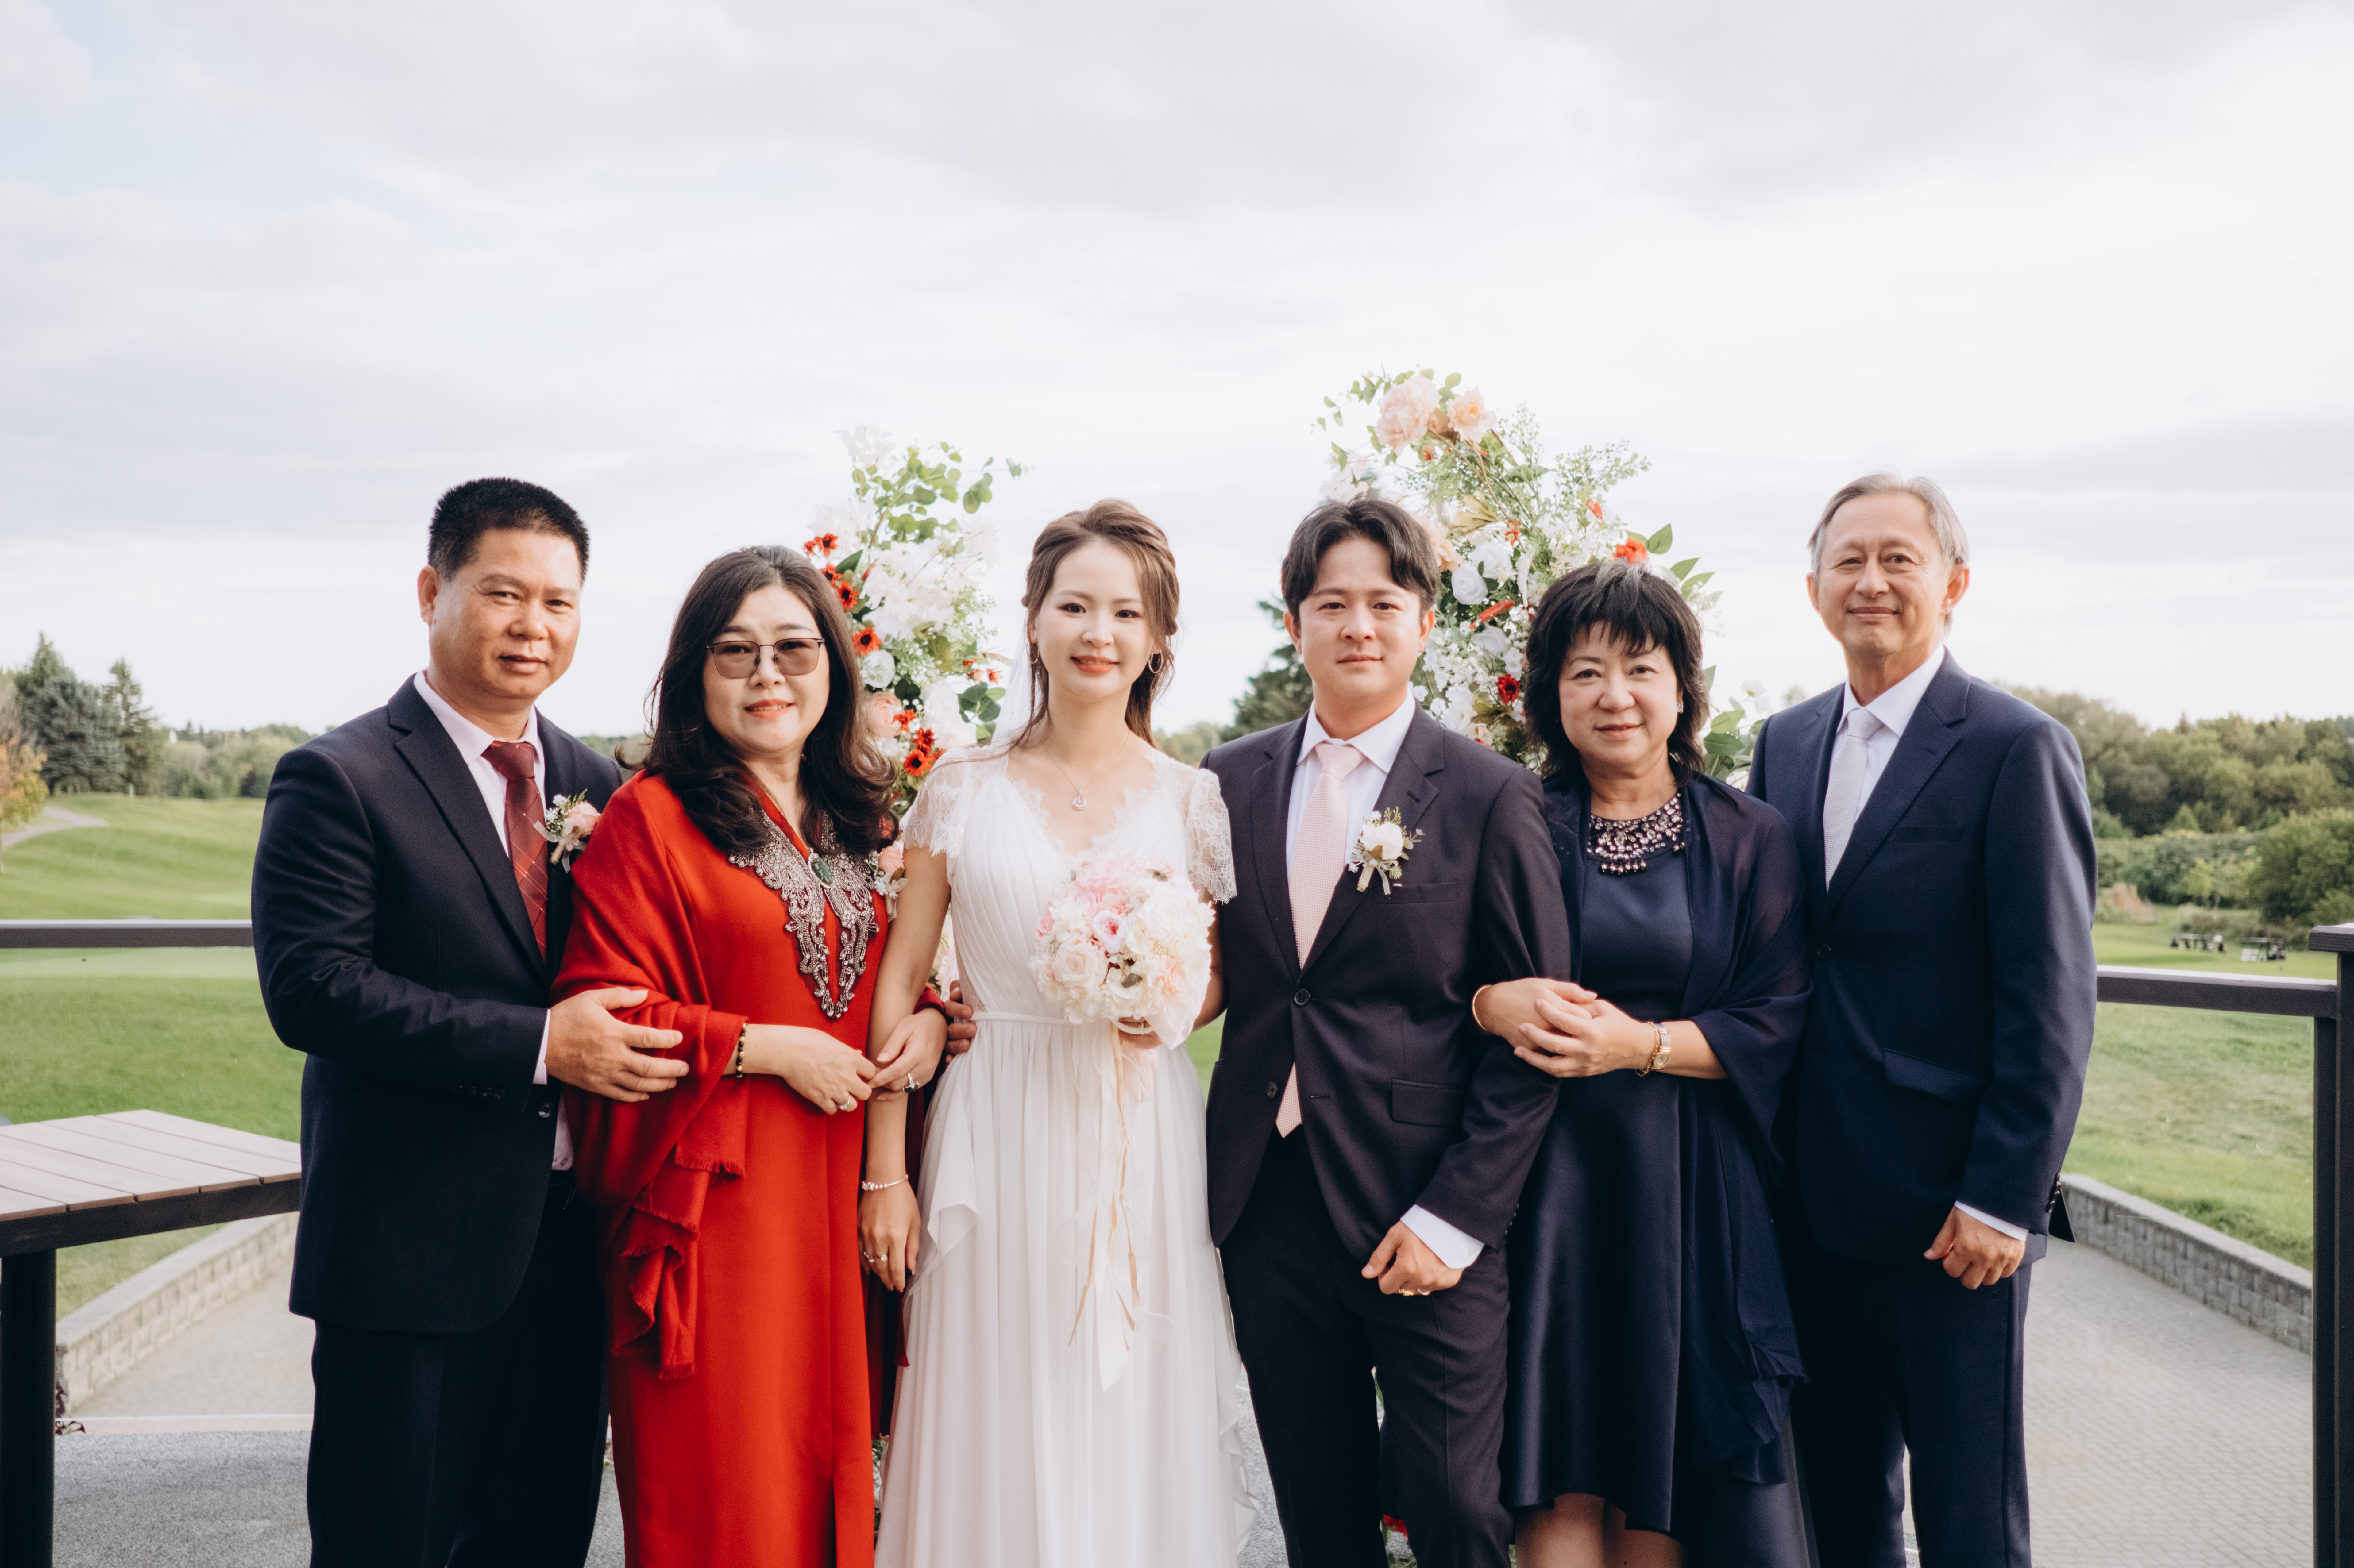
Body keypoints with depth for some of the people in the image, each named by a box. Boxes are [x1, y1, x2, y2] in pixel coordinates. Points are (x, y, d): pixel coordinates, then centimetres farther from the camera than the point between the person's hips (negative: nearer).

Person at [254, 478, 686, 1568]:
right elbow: (310, 989, -18)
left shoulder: (596, 783, 9)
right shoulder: (338, 780, -9)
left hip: (569, 1241, 6)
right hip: (412, 1246, -5)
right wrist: (538, 1046, -22)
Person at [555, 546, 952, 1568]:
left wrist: (931, 1022, -2)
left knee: (829, 1458, 13)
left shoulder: (858, 821, 12)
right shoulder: (648, 817, -7)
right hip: (716, 1205, -5)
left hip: (839, 1204, 6)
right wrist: (771, 1048, -15)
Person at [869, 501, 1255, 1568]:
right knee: (996, 1428, 6)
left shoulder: (1193, 801, 3)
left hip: (1143, 1145, 1)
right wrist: (884, 1172, -2)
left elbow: (1225, 977, 13)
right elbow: (897, 980, 1)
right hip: (996, 1141, 0)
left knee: (1137, 1425, 8)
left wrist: (1180, 1005, -10)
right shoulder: (961, 789, 1)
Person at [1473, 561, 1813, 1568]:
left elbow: (1778, 1022, -1)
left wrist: (1642, 1044, -14)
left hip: (1689, 1187, 0)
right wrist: (1493, 1004, -17)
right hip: (1548, 1177, 0)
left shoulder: (1750, 838, 4)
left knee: (1668, 1449, 8)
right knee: (1557, 1467, 2)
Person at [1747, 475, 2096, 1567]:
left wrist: (2004, 1198, -14)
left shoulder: (2018, 750, -8)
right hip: (1814, 1191, 6)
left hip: (1951, 1201, -5)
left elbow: (2051, 1000, -11)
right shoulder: (1785, 742, 10)